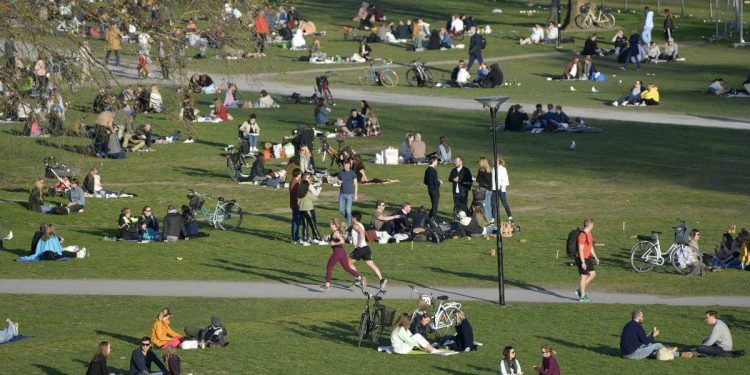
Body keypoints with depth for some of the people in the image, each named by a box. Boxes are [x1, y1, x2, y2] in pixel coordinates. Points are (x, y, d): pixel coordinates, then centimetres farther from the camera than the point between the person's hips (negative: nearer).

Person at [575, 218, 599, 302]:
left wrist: (595, 257, 23)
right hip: (582, 258, -10)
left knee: (593, 274, 12)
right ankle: (582, 296, 6)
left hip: (587, 258, 10)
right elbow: (580, 250, -23)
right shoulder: (582, 235, -21)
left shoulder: (589, 234, 11)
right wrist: (583, 262, -24)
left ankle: (580, 290, 19)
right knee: (584, 276, -2)